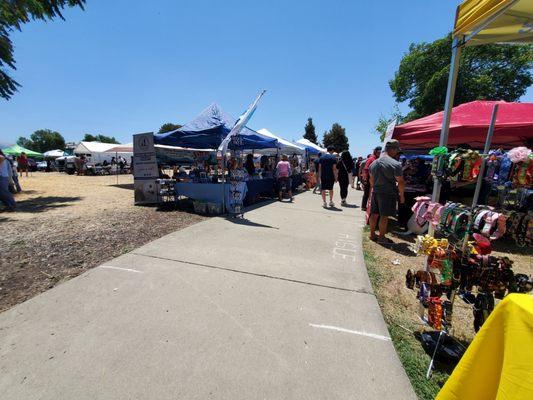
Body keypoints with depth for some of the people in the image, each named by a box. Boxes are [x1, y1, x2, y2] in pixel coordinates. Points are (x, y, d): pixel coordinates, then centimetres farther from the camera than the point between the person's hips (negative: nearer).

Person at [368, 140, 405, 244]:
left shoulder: (374, 163, 8)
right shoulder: (395, 164, -14)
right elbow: (400, 182, -12)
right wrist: (402, 194, 0)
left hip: (375, 192, 7)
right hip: (388, 193, -6)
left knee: (374, 214, 13)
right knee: (384, 216, 2)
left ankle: (372, 234, 24)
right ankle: (381, 237, 12)